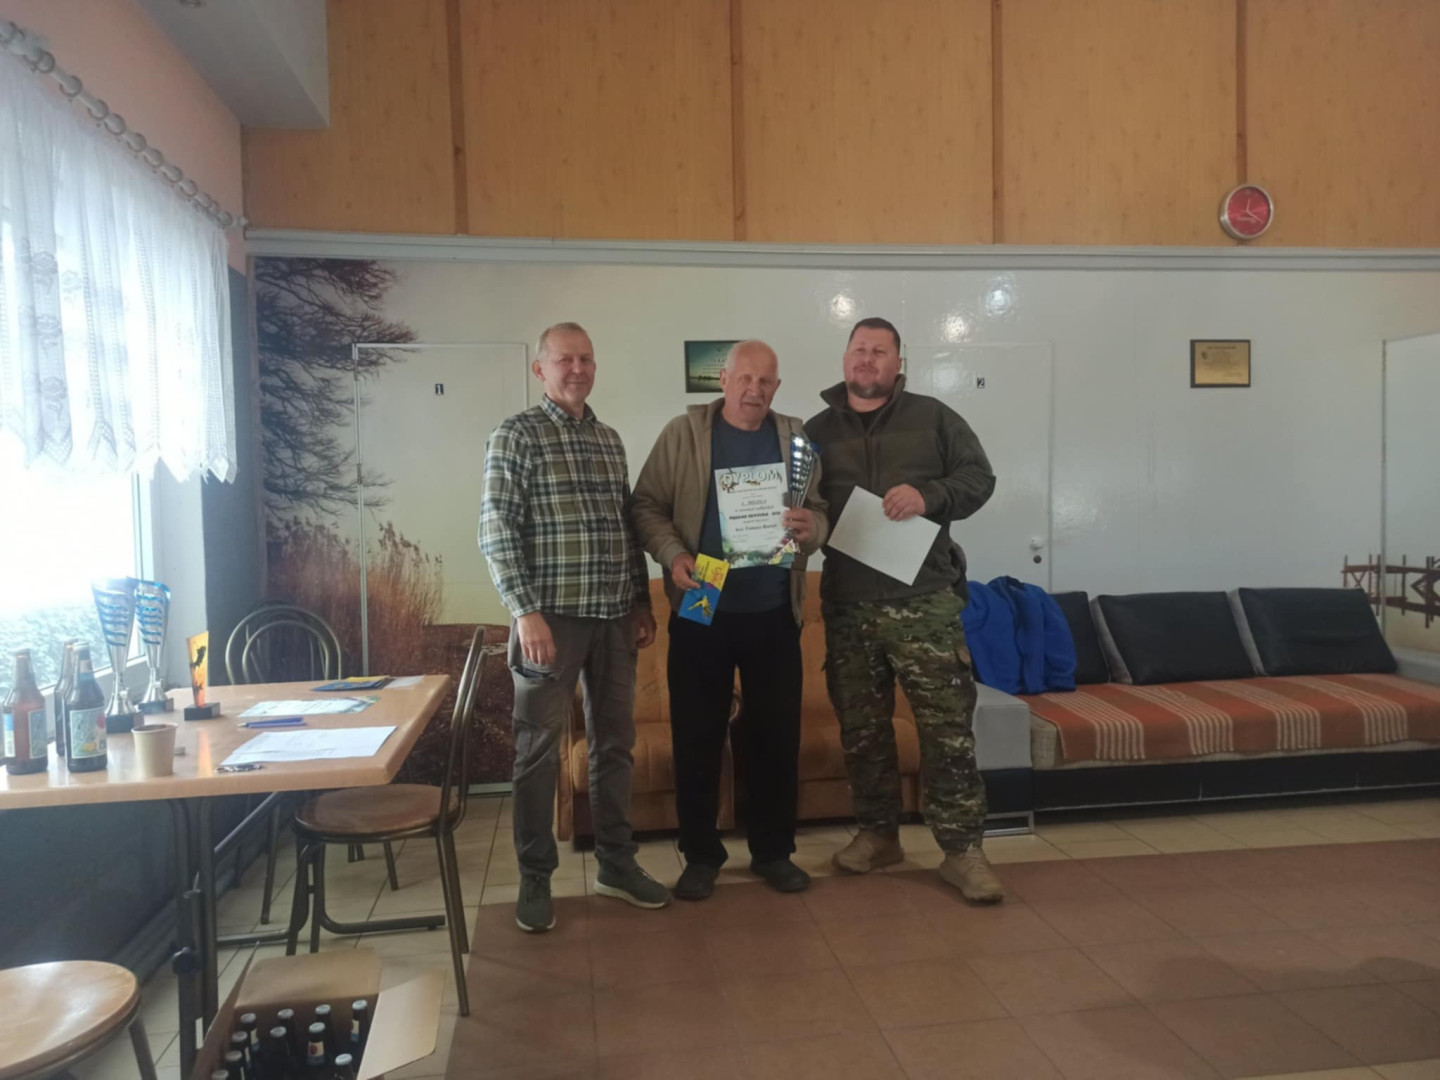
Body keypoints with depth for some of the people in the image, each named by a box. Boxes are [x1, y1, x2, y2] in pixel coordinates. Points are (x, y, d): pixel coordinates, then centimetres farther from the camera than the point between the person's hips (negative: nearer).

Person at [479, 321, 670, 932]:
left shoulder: (610, 440, 14)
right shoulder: (516, 435, -4)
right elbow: (496, 531, -10)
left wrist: (641, 601, 13)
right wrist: (526, 612, -18)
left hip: (614, 616, 6)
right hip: (551, 616, -5)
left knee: (615, 742, 12)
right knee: (539, 749, 4)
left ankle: (616, 864, 26)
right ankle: (535, 879, 18)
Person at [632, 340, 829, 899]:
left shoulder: (796, 437, 7)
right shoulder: (683, 433, 0)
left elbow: (822, 511, 9)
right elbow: (647, 505, -1)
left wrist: (811, 528, -14)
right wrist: (672, 554, -18)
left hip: (774, 614, 2)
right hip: (702, 613, -2)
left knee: (777, 734, 9)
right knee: (697, 737, 5)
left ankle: (773, 850, 26)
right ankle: (701, 855, 21)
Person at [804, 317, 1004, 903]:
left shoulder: (932, 417, 5)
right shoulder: (817, 430, 11)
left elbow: (978, 476, 1)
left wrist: (929, 495, -17)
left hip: (923, 599, -2)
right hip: (847, 604, 3)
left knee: (947, 728, -3)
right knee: (862, 729, 11)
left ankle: (962, 850, 7)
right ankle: (877, 833, 27)